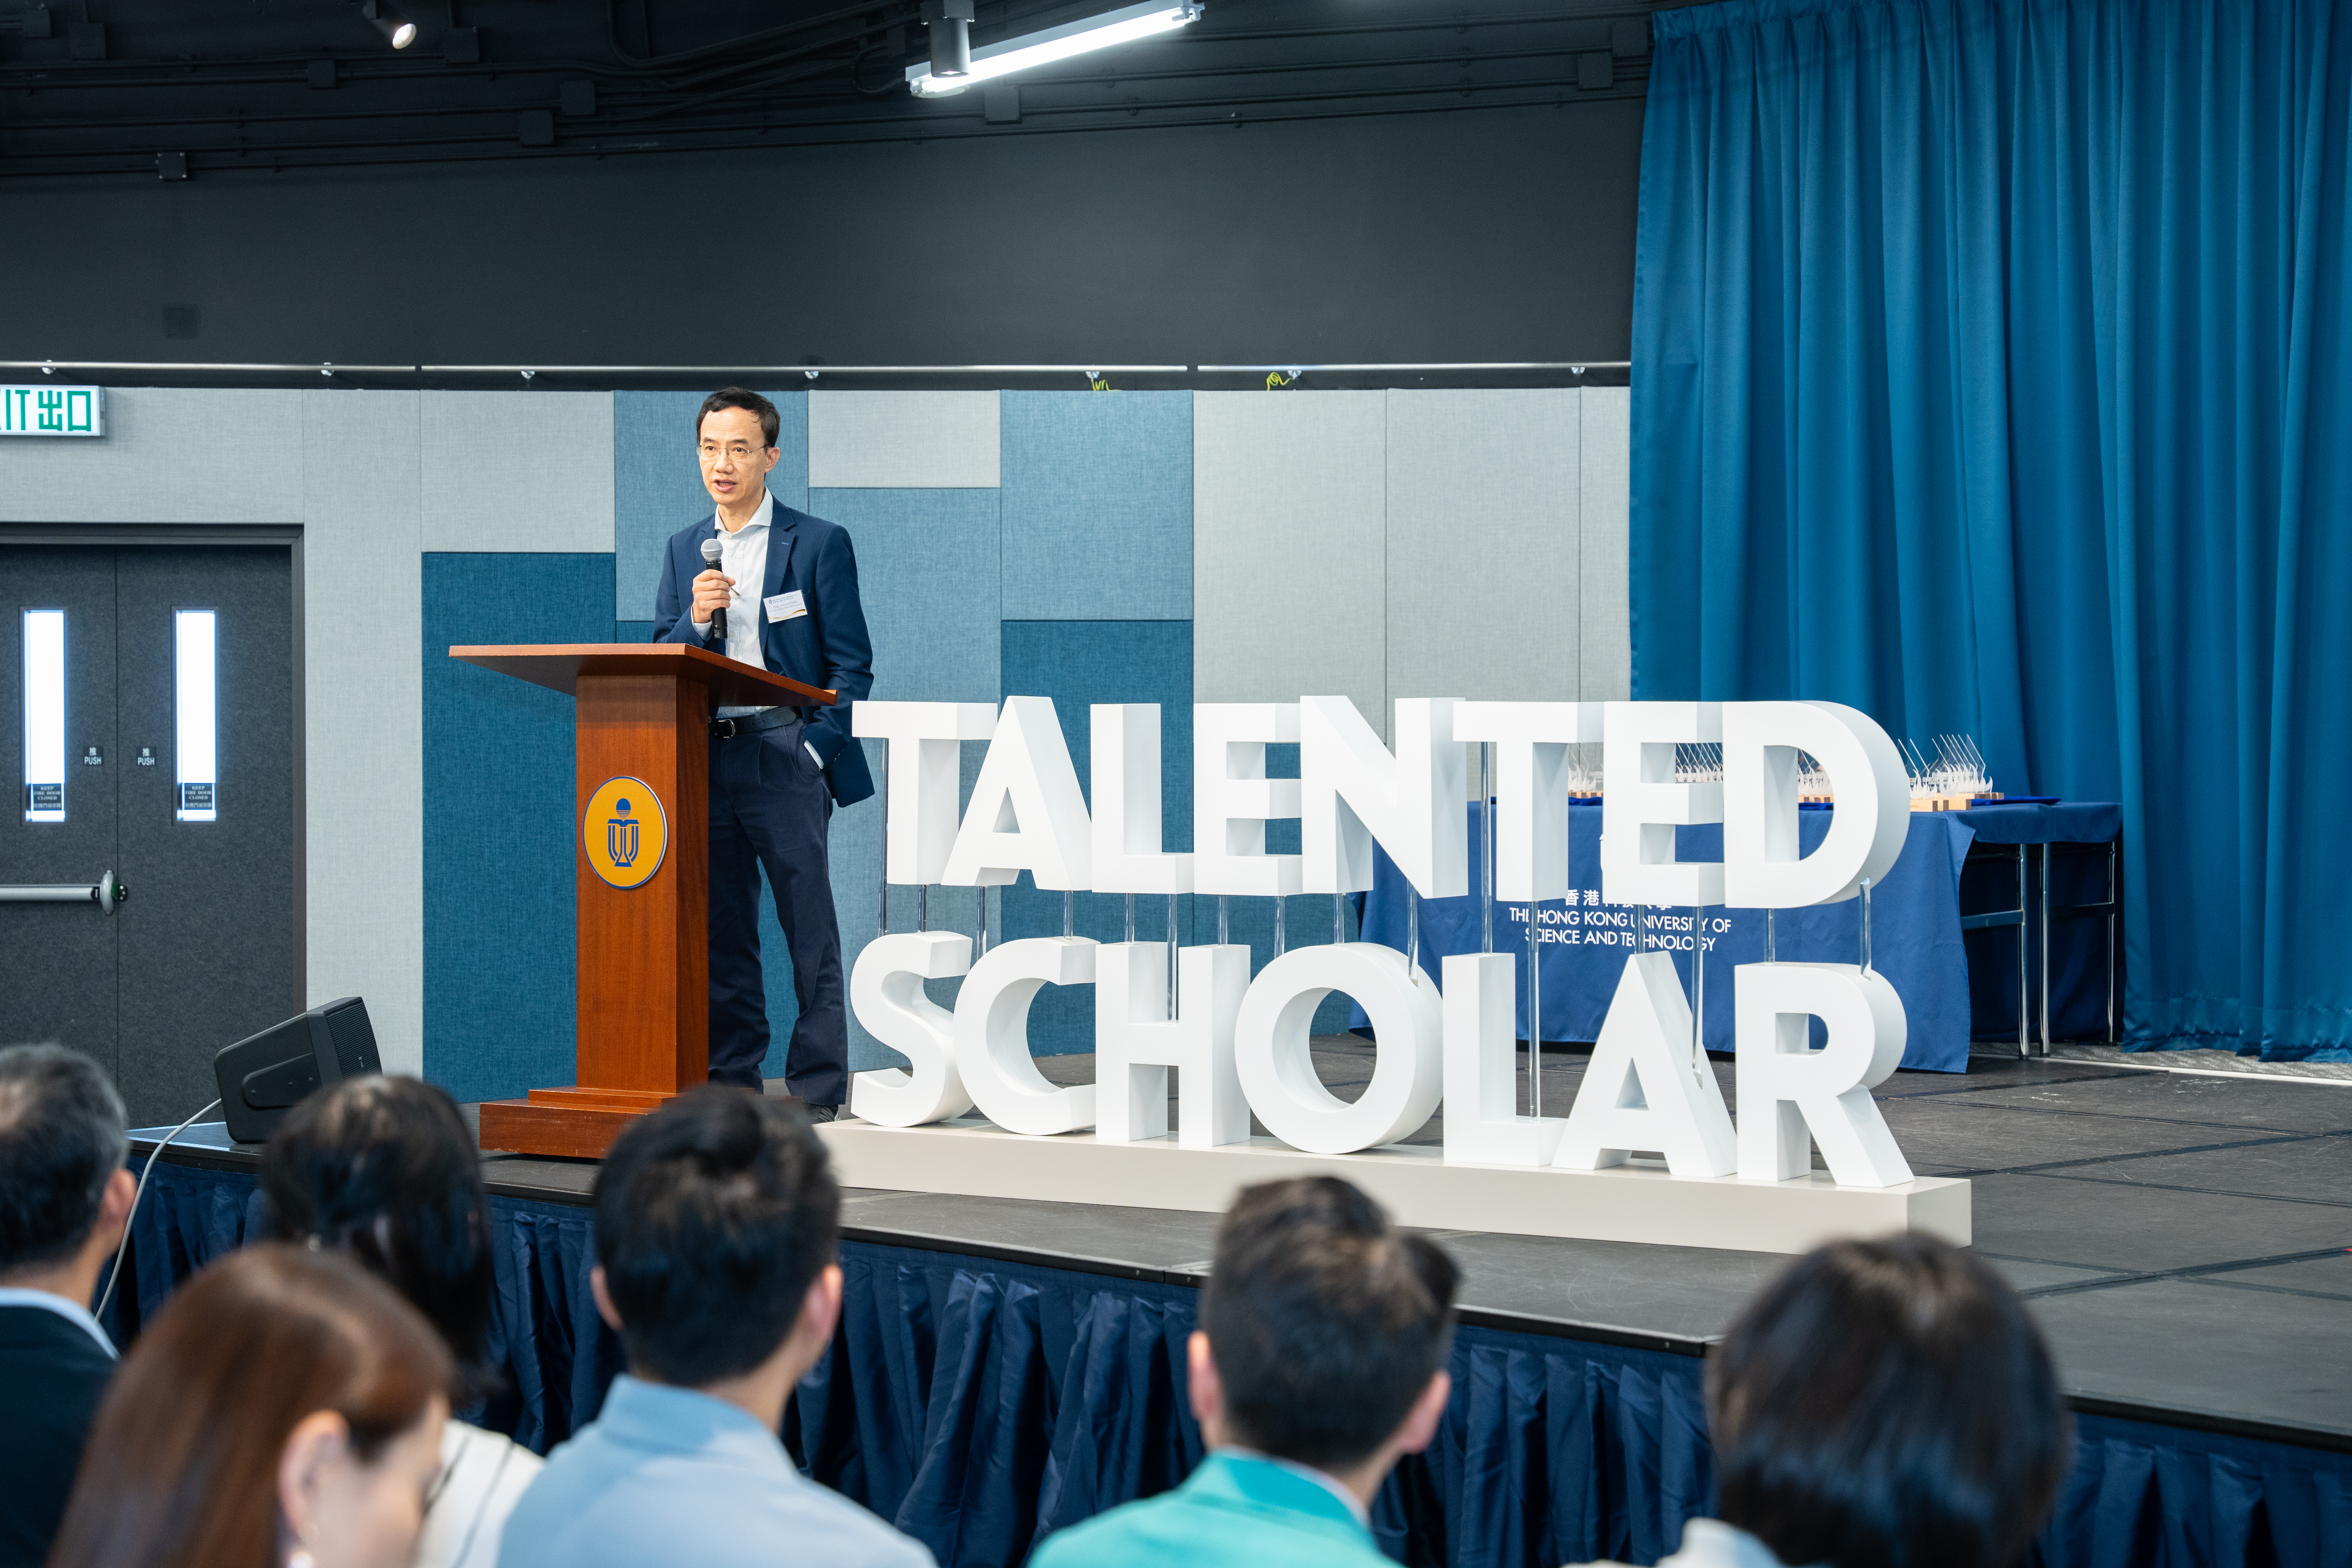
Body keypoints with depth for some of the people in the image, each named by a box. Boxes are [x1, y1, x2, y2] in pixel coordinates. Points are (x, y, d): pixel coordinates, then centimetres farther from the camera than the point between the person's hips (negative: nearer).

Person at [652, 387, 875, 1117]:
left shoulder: (819, 544, 1)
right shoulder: (684, 551, 15)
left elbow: (851, 666, 0)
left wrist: (816, 750, -10)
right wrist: (695, 619, -7)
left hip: (785, 754, -5)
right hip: (706, 760, 5)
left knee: (809, 926, -4)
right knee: (721, 927, 7)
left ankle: (817, 1084, -1)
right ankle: (731, 1079, 13)